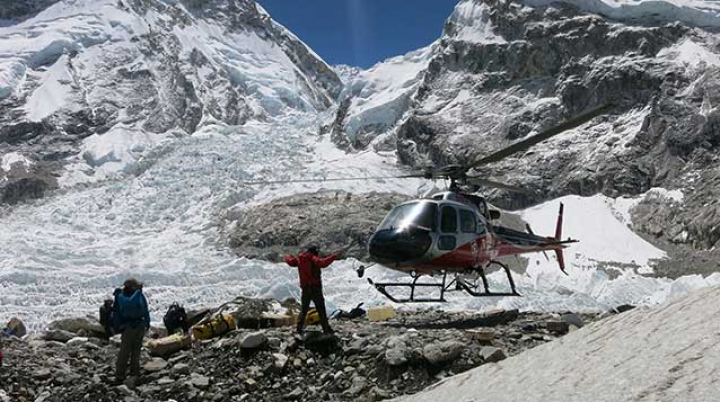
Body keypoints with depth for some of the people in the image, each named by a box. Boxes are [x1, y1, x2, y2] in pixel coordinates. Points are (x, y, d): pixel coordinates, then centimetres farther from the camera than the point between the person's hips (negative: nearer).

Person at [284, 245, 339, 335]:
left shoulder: (299, 259, 8)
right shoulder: (313, 259, -9)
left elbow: (291, 262, 24)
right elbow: (323, 263, -28)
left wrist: (287, 257, 45)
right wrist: (333, 257, -23)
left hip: (305, 288, 6)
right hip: (315, 287, -6)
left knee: (304, 308, 17)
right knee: (321, 309, -2)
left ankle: (299, 328, 13)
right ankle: (326, 328, -3)